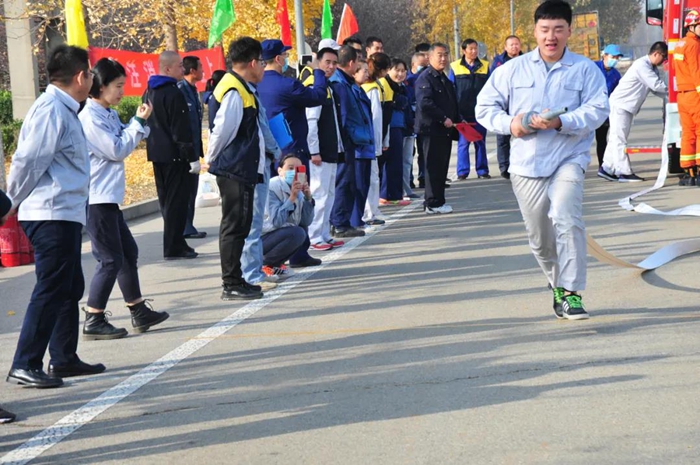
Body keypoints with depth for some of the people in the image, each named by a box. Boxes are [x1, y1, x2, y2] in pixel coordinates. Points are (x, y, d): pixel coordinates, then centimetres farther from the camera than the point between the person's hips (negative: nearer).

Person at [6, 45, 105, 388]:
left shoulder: (64, 110, 15)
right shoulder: (51, 110, -17)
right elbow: (28, 161, -18)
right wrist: (13, 202, -6)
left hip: (66, 214, 10)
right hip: (51, 215, -10)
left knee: (70, 288, 17)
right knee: (50, 290, -9)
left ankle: (64, 359, 27)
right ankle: (24, 366, -6)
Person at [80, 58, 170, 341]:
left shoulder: (108, 115, 11)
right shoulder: (90, 118, -16)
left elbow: (126, 140, 18)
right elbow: (118, 150, -17)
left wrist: (140, 122, 1)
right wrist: (139, 121, -8)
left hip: (108, 198, 10)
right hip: (95, 199, -10)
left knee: (128, 253, 15)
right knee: (111, 260, -7)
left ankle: (140, 313, 23)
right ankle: (93, 322, 0)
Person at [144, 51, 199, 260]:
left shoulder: (149, 93, 12)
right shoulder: (173, 94, -16)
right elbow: (182, 130, -19)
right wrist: (192, 157, -17)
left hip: (157, 153, 9)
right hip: (174, 155, -9)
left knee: (166, 200, 14)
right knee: (176, 201, -4)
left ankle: (174, 243, 20)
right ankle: (173, 248, -2)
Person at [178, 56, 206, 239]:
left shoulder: (193, 90, 15)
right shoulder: (181, 89, -14)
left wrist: (198, 149, 17)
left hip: (192, 148, 9)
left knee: (191, 189, 12)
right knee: (186, 189, -6)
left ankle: (188, 227, 18)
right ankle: (186, 228, -2)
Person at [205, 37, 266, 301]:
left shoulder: (243, 89, 16)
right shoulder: (235, 92, -17)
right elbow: (223, 129, -18)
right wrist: (211, 158, -4)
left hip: (242, 169, 10)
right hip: (235, 169, -10)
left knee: (237, 226, 13)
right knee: (235, 227, -5)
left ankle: (235, 280, 20)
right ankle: (232, 285, -1)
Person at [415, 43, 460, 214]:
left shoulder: (445, 80, 20)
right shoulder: (425, 78, -10)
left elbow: (452, 104, 27)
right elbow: (425, 103, -22)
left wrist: (457, 120, 13)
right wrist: (443, 119, -20)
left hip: (446, 130, 9)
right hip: (432, 129, -9)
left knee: (442, 167, 10)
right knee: (433, 167, -6)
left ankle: (438, 201, 16)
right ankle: (433, 203, -2)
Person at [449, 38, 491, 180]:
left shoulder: (484, 66, 7)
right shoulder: (455, 67, 2)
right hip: (462, 113, -2)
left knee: (481, 142, 7)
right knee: (463, 142, -1)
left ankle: (482, 170, 12)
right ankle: (462, 172, 3)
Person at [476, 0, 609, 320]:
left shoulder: (586, 70, 0)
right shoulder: (512, 70, 7)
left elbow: (597, 110, -9)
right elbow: (485, 107, 10)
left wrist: (561, 122, -23)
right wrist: (508, 123, -9)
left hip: (568, 159, -3)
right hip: (526, 164, 3)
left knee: (566, 219, -24)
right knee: (539, 236, 11)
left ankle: (571, 293, -19)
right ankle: (558, 284, 36)